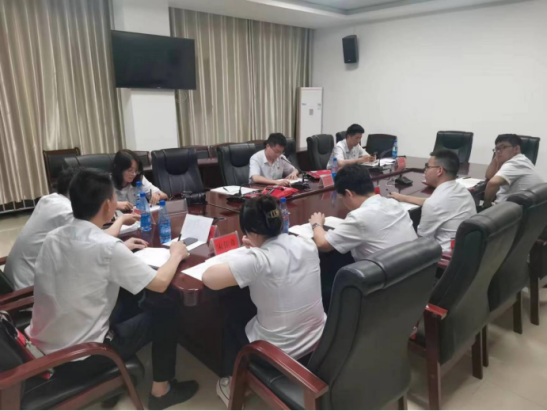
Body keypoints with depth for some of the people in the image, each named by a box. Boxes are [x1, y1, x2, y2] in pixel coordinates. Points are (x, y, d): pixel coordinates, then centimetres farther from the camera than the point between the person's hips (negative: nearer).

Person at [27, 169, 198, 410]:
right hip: (79, 359, -7)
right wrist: (176, 254, 0)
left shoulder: (53, 238, -3)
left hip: (41, 349, 7)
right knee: (165, 313, 6)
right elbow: (160, 284, -17)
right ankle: (161, 391, 21)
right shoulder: (107, 247, -24)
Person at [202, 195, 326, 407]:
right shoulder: (307, 244, -9)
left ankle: (232, 387, 43)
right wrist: (259, 248, 10)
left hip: (278, 352, -6)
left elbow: (208, 278, -23)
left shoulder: (257, 261, -29)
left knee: (232, 324, 25)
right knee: (248, 311, 33)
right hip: (318, 342, 6)